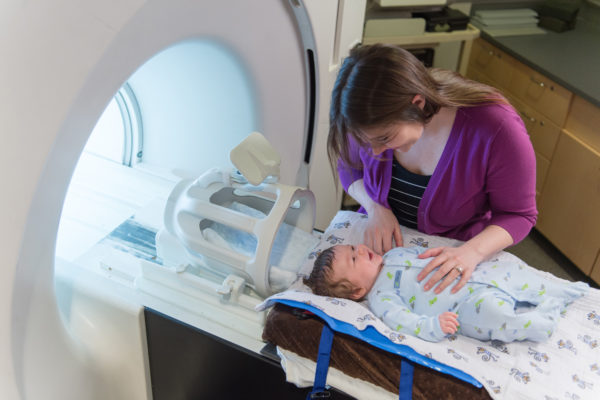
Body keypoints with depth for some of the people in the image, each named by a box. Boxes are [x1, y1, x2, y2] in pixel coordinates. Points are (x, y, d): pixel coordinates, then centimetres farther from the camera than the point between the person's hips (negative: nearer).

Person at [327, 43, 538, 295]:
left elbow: (518, 215, -15)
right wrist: (375, 208, -19)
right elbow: (350, 166, 1)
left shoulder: (497, 129, -29)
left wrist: (473, 252, -34)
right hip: (379, 244, 2)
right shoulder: (375, 120, -19)